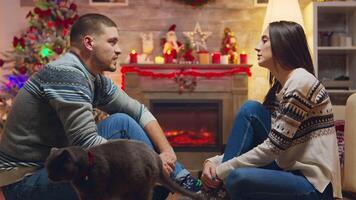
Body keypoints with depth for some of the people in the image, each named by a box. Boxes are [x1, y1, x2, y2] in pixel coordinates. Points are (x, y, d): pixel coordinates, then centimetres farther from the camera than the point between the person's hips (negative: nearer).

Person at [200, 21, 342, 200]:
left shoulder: (301, 82, -16)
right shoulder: (279, 87, 11)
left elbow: (271, 148, -19)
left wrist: (221, 171, -13)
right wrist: (215, 162, -2)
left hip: (314, 185, -9)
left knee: (237, 178, -32)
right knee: (250, 109, -3)